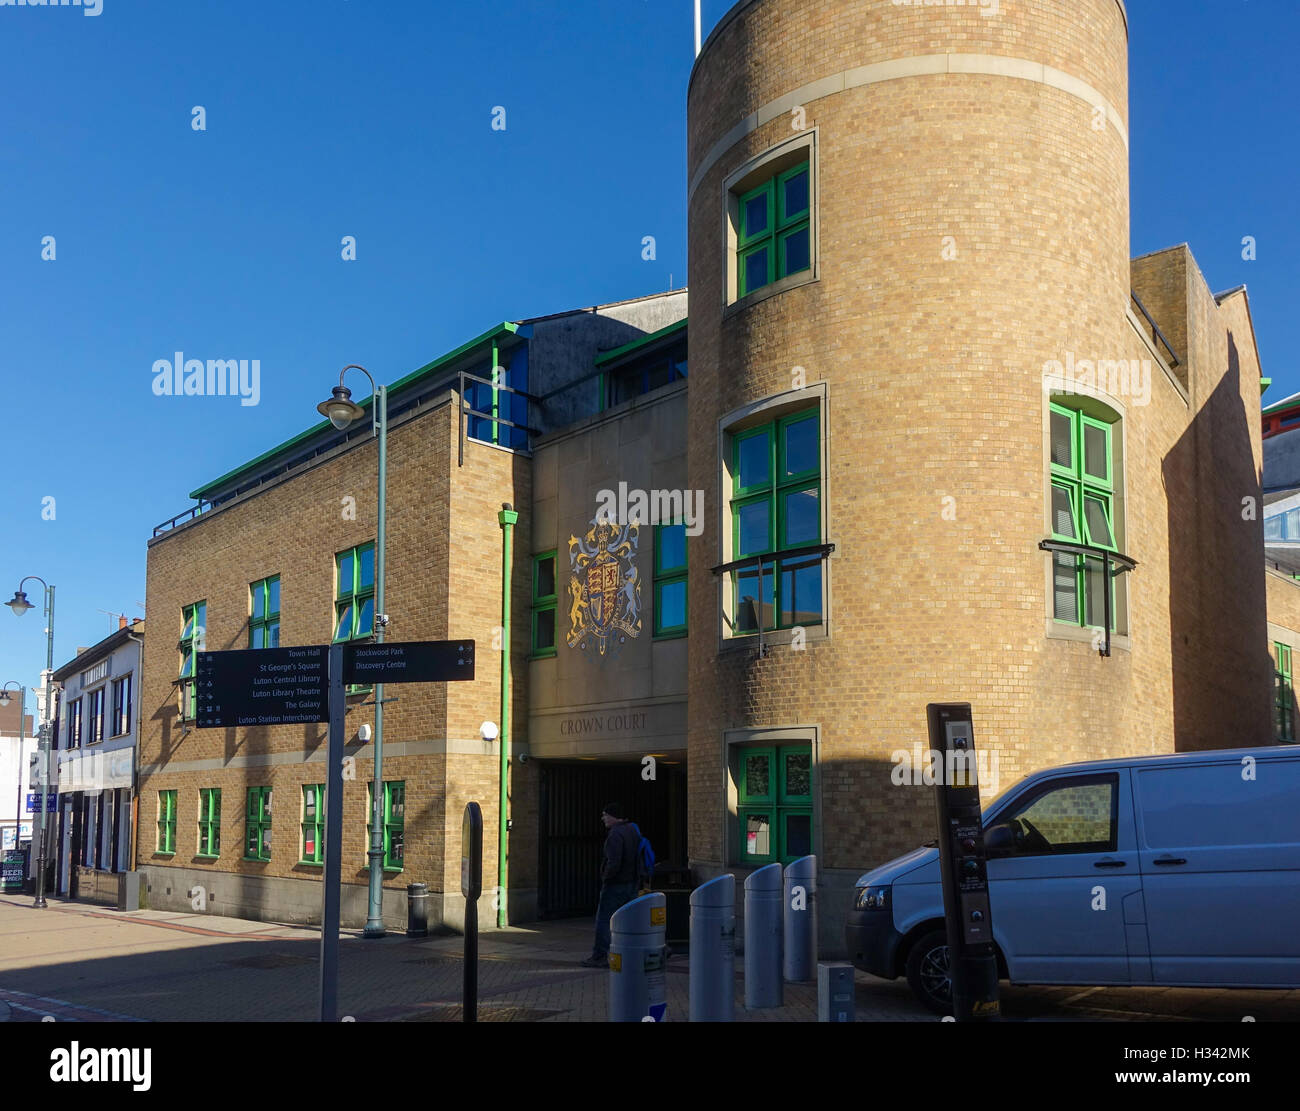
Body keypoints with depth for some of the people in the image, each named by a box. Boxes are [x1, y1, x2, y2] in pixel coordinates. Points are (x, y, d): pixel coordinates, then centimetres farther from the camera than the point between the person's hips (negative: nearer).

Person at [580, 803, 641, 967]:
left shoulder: (615, 835, -21)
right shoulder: (632, 829, 7)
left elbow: (613, 864, -27)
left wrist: (606, 876, -10)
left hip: (615, 885, -8)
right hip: (632, 883, 8)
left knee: (603, 920, 2)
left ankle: (599, 957, 6)